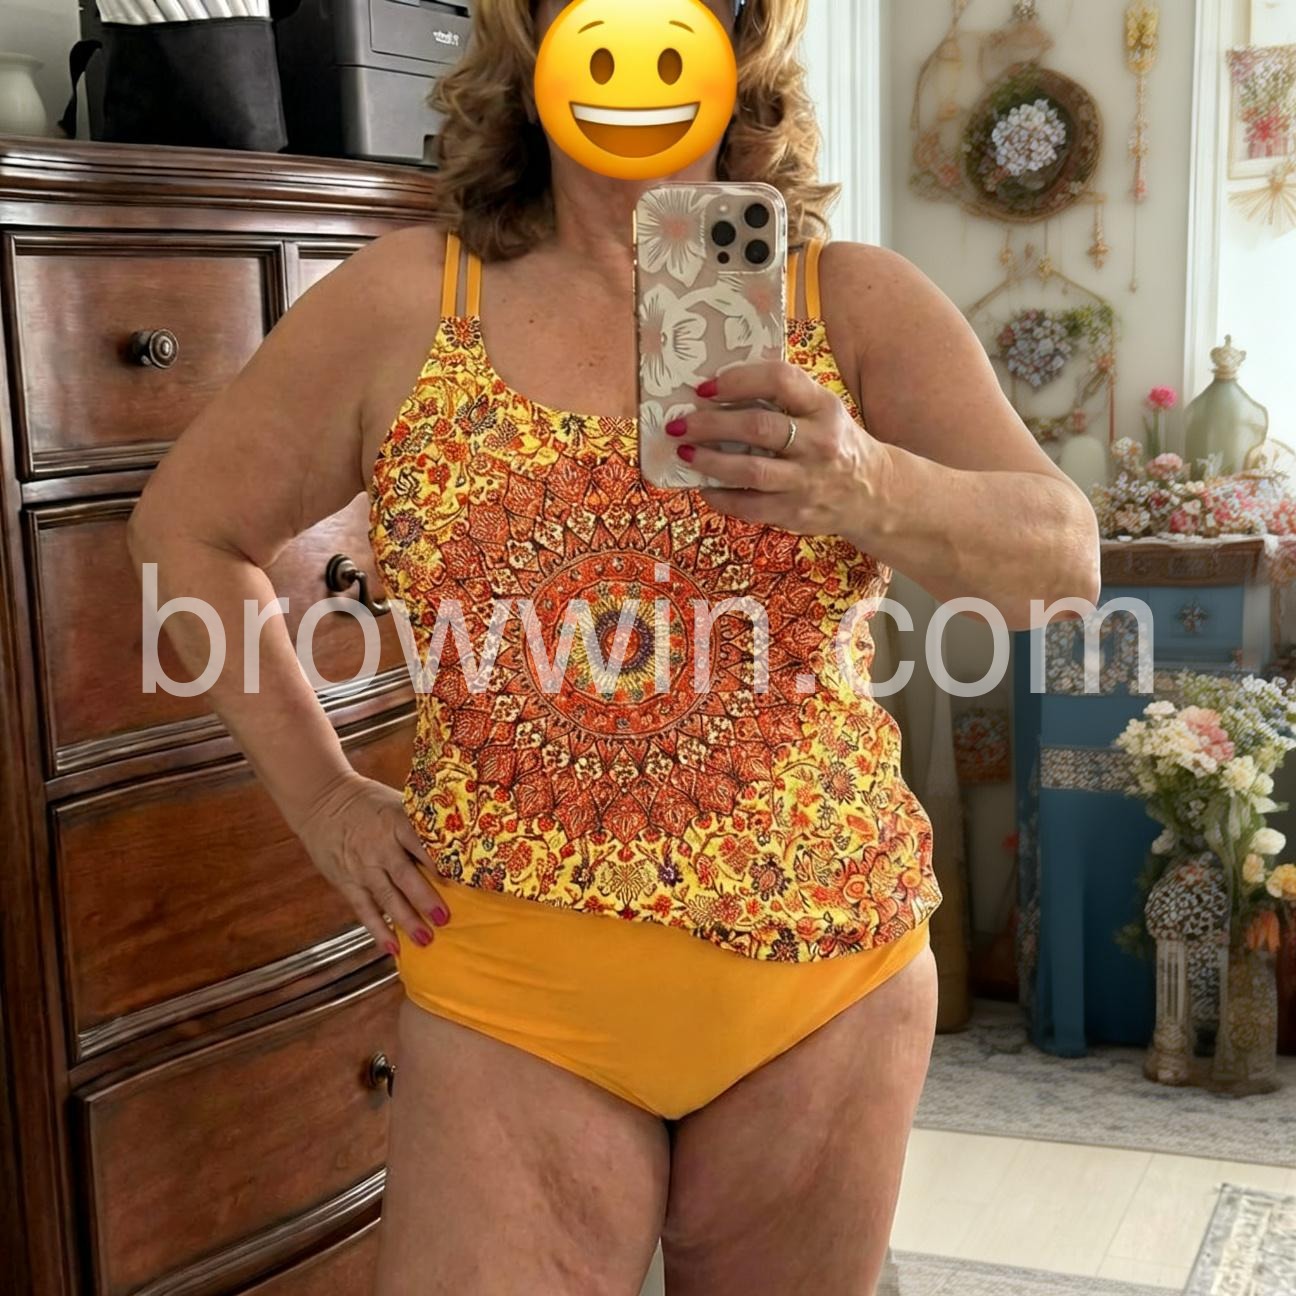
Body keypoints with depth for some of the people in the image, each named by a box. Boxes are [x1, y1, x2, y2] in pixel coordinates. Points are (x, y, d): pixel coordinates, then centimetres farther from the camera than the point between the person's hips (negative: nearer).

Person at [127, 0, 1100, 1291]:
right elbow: (188, 526, 8)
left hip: (824, 972, 2)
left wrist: (870, 486, -34)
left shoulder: (859, 302, -2)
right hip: (510, 989, -1)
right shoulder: (405, 301, -3)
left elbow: (1064, 554, -13)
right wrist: (323, 795, 1)